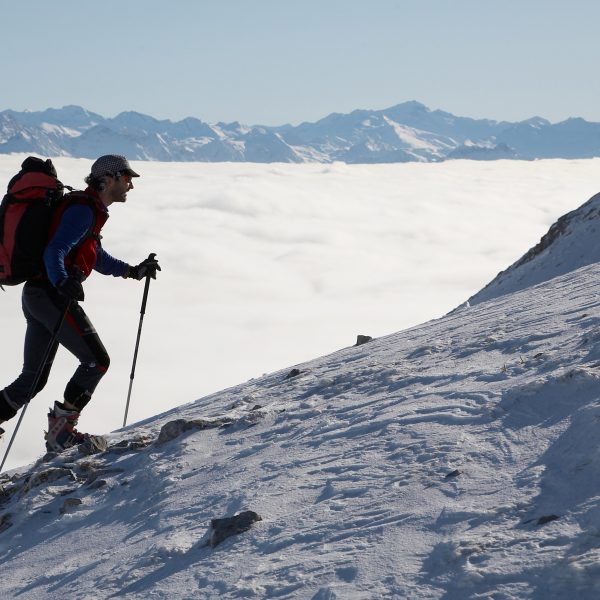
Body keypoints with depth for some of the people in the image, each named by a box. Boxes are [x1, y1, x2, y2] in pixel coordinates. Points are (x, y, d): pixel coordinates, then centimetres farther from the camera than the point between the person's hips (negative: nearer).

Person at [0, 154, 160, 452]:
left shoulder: (89, 209, 22)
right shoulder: (84, 210, -11)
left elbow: (95, 256, 37)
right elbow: (55, 251, -23)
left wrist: (133, 270, 38)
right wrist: (62, 282, -40)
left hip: (35, 294, 10)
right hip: (52, 295, -10)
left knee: (33, 378, 12)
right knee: (97, 360, -8)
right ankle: (61, 428, -8)